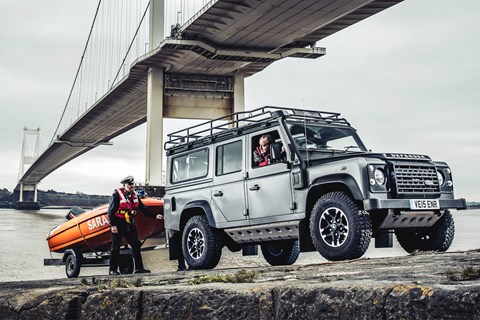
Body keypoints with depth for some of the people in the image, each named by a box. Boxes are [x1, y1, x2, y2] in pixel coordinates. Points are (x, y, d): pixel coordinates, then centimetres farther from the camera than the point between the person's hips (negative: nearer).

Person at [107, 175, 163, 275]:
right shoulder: (117, 195, -9)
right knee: (115, 248, 0)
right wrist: (112, 225, -20)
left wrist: (155, 216, 3)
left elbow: (143, 208, 13)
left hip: (129, 225, 7)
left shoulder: (134, 195, 11)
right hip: (118, 225, -6)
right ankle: (112, 270, 7)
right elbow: (111, 211, -13)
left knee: (136, 245, 5)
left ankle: (139, 268, 12)